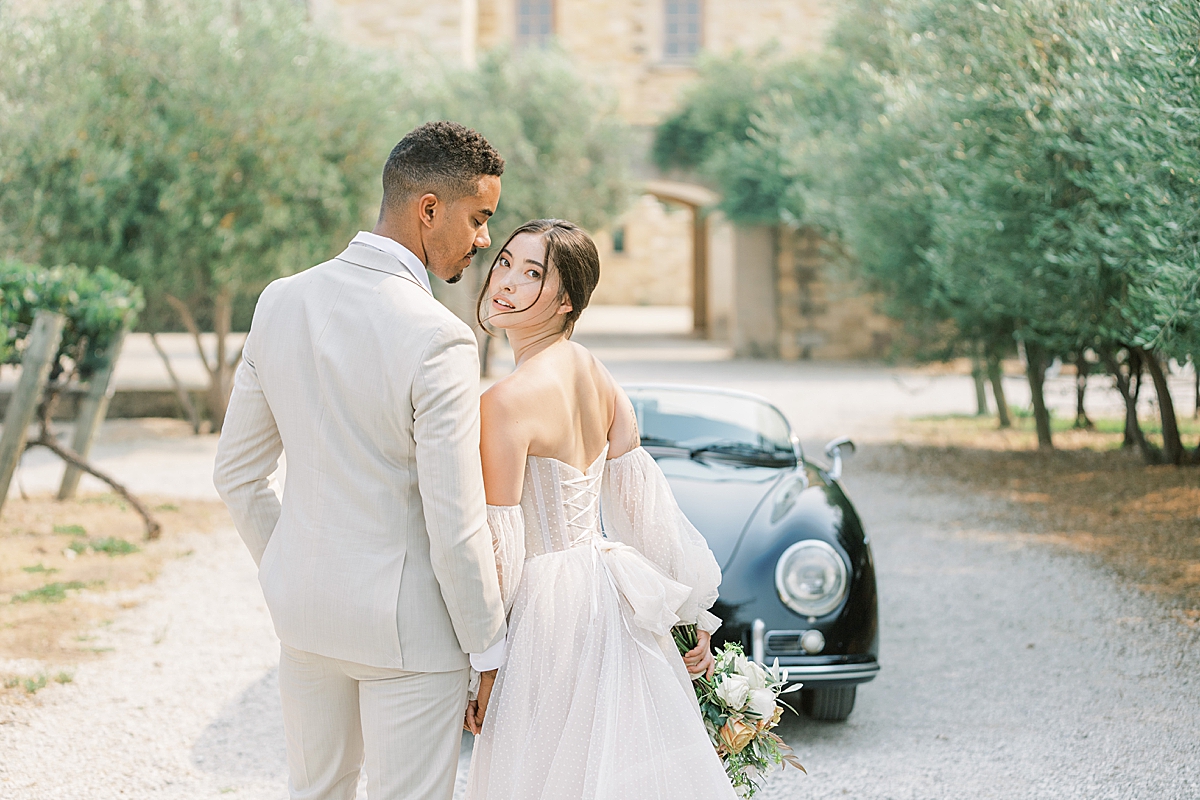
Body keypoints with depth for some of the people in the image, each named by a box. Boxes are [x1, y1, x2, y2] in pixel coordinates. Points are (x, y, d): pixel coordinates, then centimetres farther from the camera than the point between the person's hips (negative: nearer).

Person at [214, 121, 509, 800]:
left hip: (301, 607, 7)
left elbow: (237, 474, 5)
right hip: (407, 620, -6)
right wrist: (490, 651, -8)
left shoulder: (281, 303, -4)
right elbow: (456, 528, -21)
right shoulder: (439, 341, -24)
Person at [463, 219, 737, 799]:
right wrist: (694, 614, 13)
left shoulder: (506, 402, -20)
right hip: (612, 596, 8)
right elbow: (647, 506, 6)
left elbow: (497, 551, -17)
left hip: (550, 608, -8)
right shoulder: (596, 376, 2)